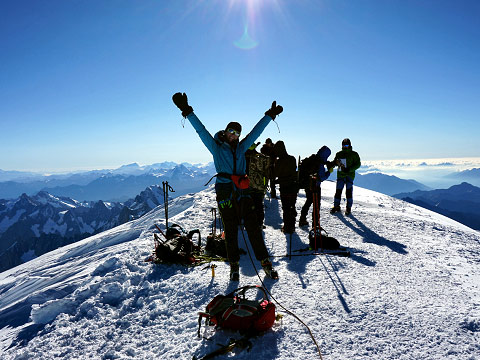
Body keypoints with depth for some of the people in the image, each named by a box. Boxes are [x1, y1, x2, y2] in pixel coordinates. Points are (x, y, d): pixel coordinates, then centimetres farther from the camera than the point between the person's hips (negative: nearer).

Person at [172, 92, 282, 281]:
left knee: (253, 228, 1)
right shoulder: (216, 147, 6)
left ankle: (265, 262, 9)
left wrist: (269, 115, 25)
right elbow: (201, 130, -1)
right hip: (225, 195, -3)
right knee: (231, 232, 4)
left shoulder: (241, 147, 14)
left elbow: (256, 131, 20)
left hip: (243, 193, 3)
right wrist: (187, 111, -7)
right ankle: (234, 265, 17)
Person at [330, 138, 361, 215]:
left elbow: (358, 164, -1)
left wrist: (349, 169, -15)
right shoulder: (339, 154, 11)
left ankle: (348, 208, 4)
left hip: (349, 175, -3)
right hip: (340, 175, 3)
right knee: (338, 191, 2)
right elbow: (334, 162, 18)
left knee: (349, 191, -5)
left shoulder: (354, 154, 1)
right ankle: (336, 206, 14)